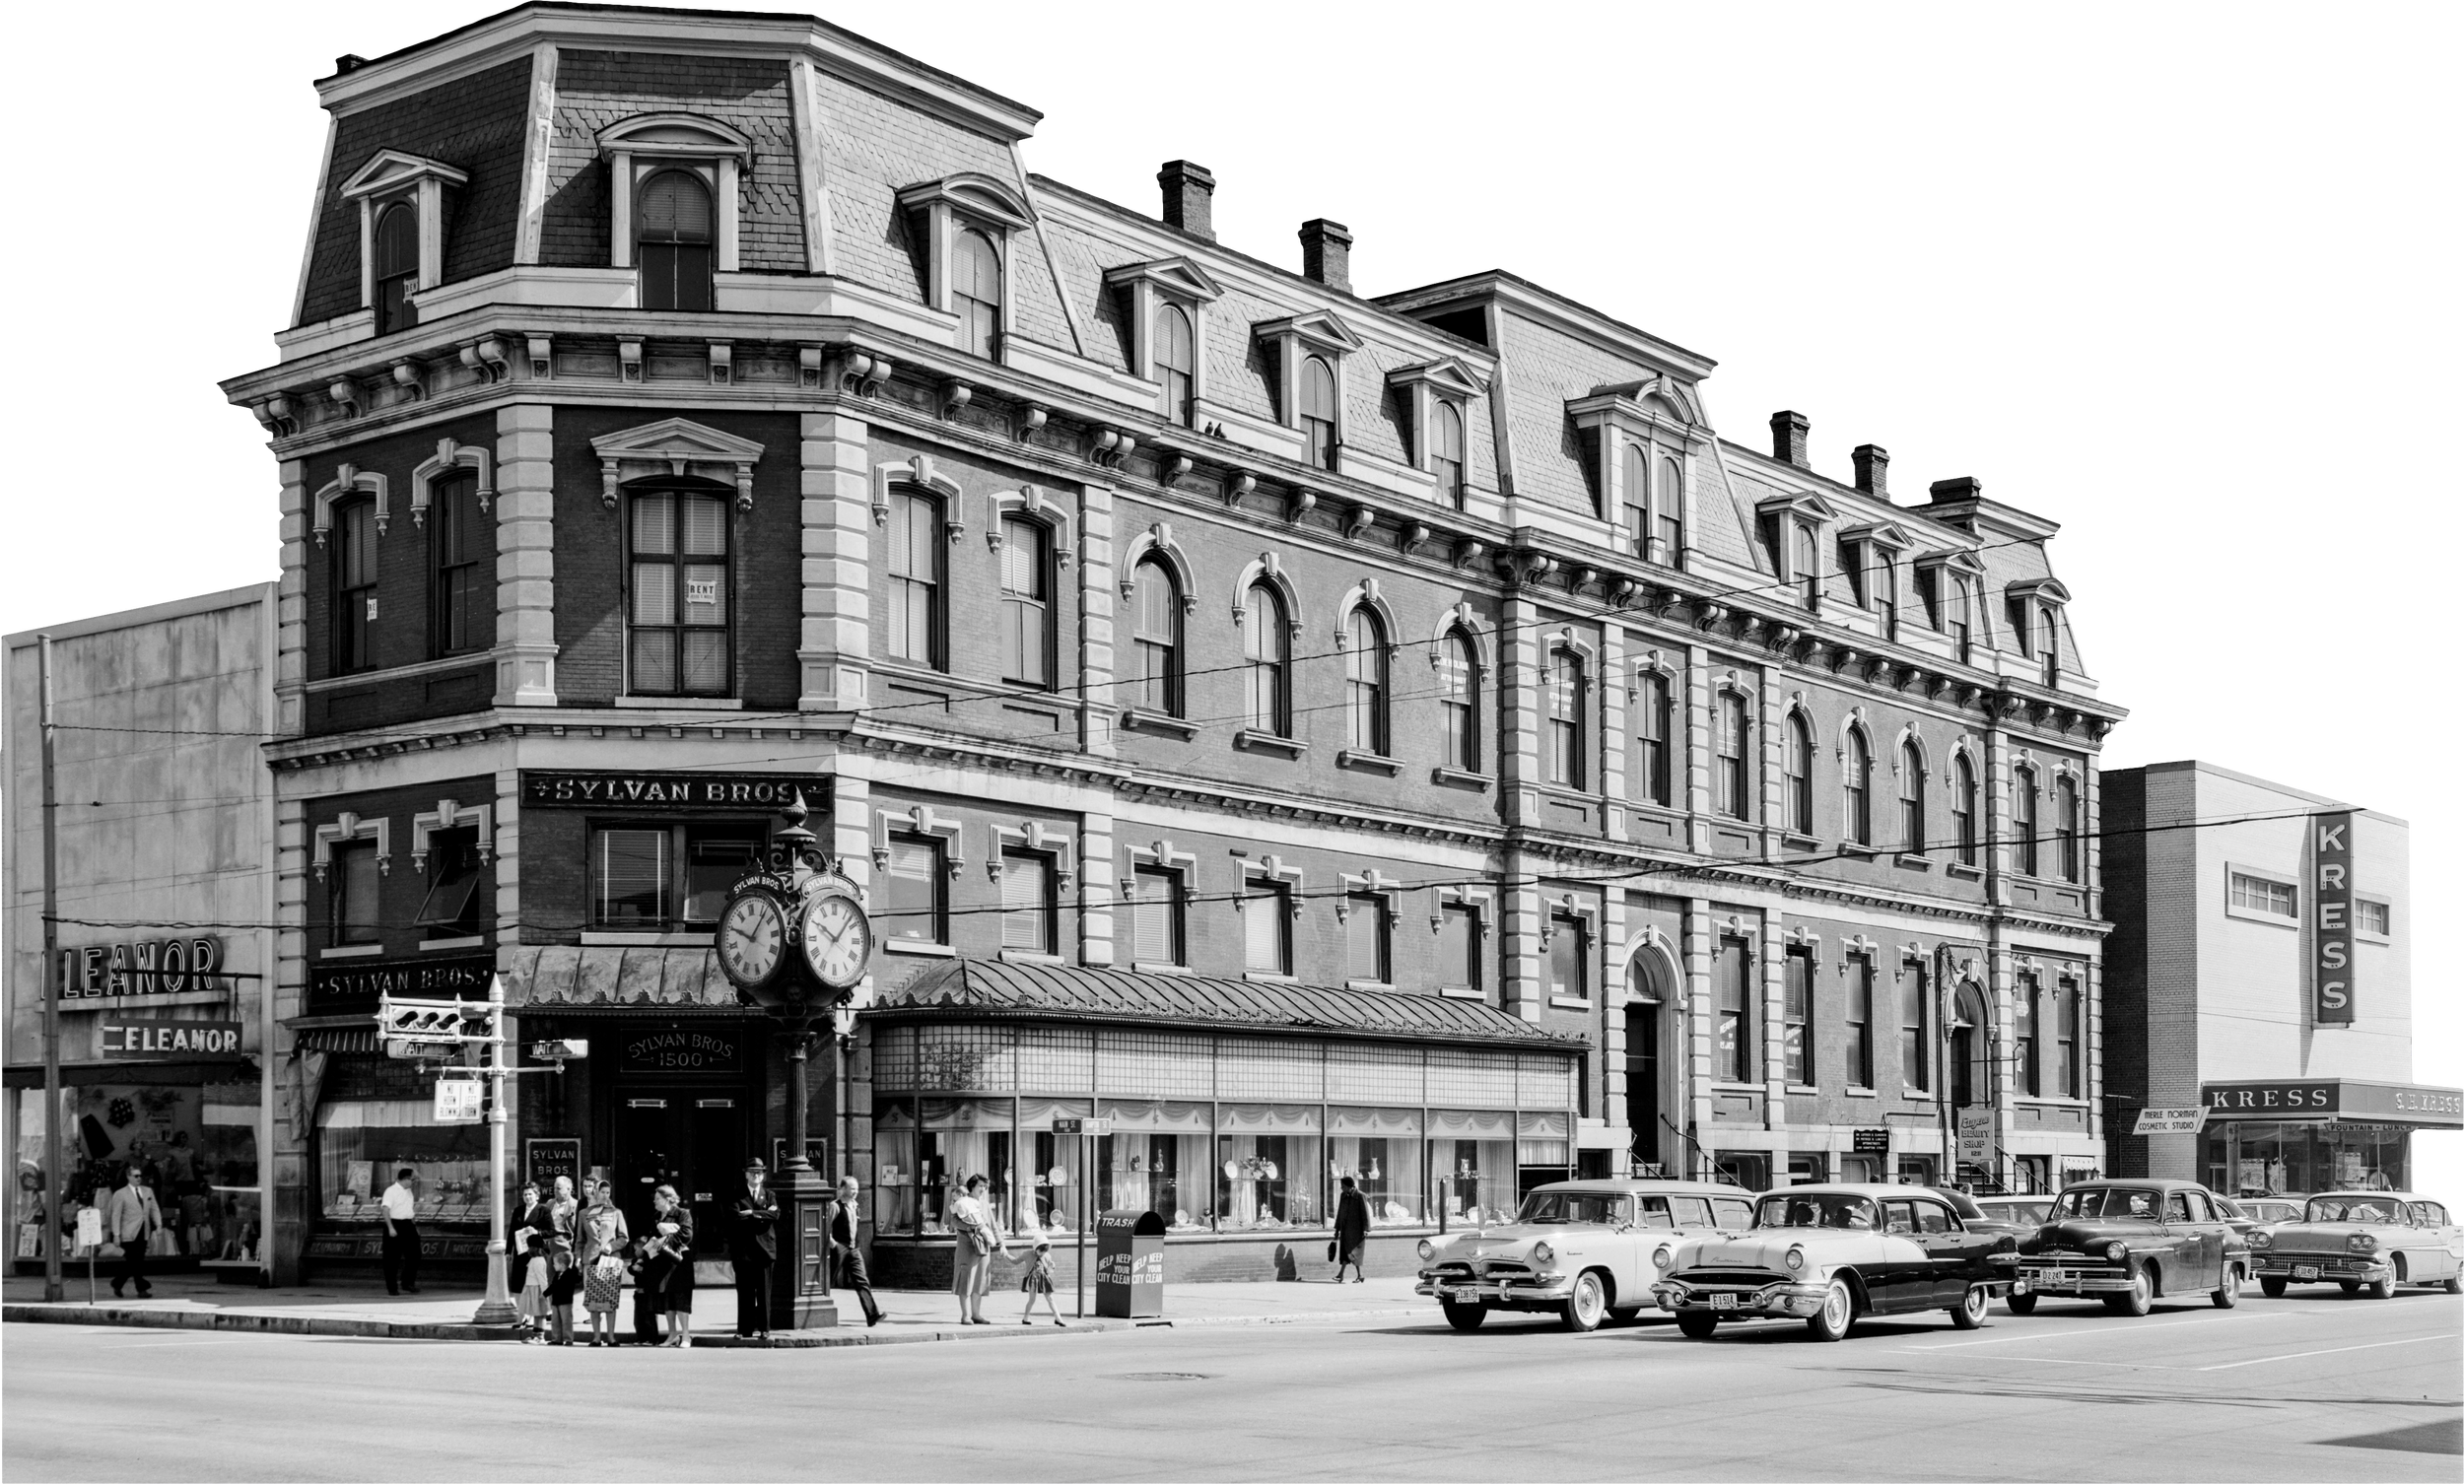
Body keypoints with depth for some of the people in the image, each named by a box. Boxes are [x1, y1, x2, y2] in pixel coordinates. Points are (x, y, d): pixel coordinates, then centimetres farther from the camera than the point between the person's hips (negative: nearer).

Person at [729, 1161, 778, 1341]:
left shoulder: (769, 1196, 14)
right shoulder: (738, 1197, 8)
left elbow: (774, 1215, -4)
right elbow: (737, 1217, -8)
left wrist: (752, 1213, -10)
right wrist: (761, 1215, -7)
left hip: (764, 1249, 1)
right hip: (743, 1250, -1)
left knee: (764, 1292, 0)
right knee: (744, 1292, -1)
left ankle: (763, 1328, 4)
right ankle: (745, 1329, 2)